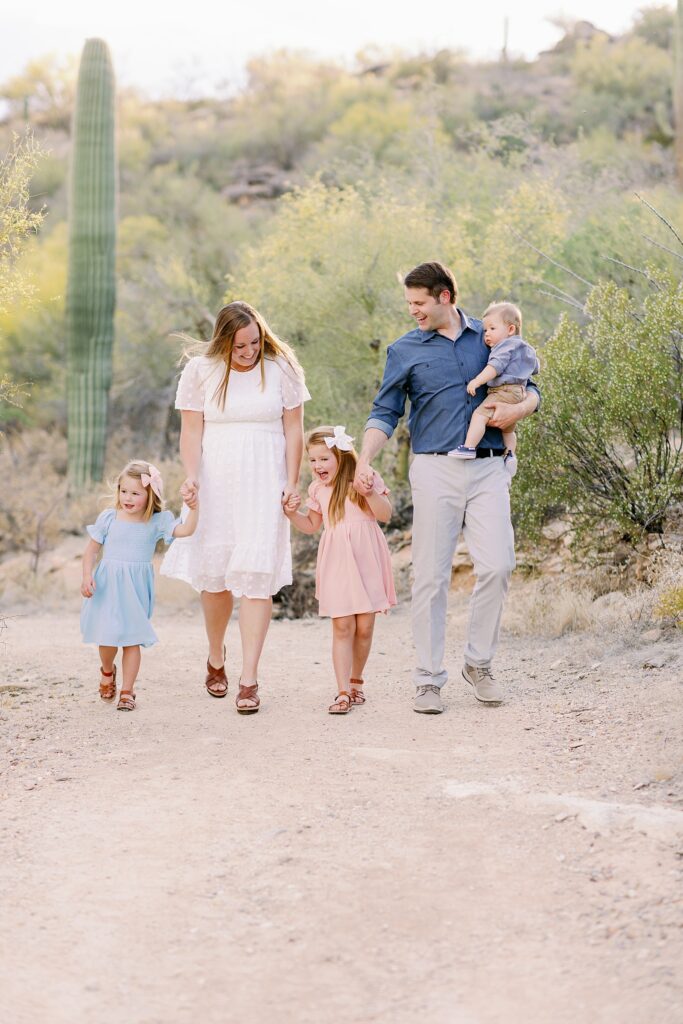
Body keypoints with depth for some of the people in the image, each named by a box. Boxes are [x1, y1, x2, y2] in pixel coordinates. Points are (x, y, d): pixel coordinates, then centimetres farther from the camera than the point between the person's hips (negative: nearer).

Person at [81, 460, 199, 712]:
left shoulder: (157, 521, -3)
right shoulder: (108, 518, -1)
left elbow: (185, 530, -14)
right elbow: (92, 549, 5)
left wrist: (193, 508, -29)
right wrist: (87, 576, -7)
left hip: (136, 589, 0)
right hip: (108, 586, 0)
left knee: (133, 640, -1)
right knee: (108, 638, 2)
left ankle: (127, 691, 9)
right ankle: (107, 672, 35)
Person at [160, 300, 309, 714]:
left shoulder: (281, 369, 1)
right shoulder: (200, 371, 3)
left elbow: (294, 430, 3)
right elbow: (191, 430, 2)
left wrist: (292, 482, -3)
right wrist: (191, 476, -12)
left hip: (263, 486, -1)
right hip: (215, 485, 1)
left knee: (257, 577, -10)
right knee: (215, 575, 6)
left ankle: (250, 679, -11)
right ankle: (216, 659, 30)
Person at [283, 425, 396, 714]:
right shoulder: (317, 489, 11)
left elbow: (385, 515, -5)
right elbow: (312, 525, 23)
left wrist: (369, 493, -20)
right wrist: (293, 514, 5)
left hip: (366, 560, -2)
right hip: (336, 562, 2)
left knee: (364, 627, 3)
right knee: (342, 626, -6)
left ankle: (356, 680, 24)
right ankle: (343, 692, -8)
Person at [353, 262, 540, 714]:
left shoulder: (489, 338, 12)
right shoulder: (404, 350, 8)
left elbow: (530, 388, 20)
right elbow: (385, 413, 5)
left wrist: (519, 409, -4)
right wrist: (365, 461, -11)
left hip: (488, 469, 1)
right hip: (436, 470, -1)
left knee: (497, 565, -9)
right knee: (431, 576, -2)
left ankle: (479, 663, 9)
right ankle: (429, 679, 5)